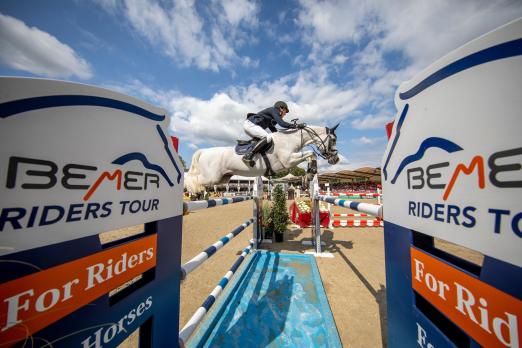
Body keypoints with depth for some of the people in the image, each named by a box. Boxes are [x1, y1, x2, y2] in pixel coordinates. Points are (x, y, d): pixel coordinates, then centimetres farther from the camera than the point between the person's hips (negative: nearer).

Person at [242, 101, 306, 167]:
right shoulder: (274, 110, -5)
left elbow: (274, 130, 26)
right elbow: (282, 123, -18)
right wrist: (296, 126, -14)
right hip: (250, 124, -11)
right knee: (268, 137, -25)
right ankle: (248, 156, -32)